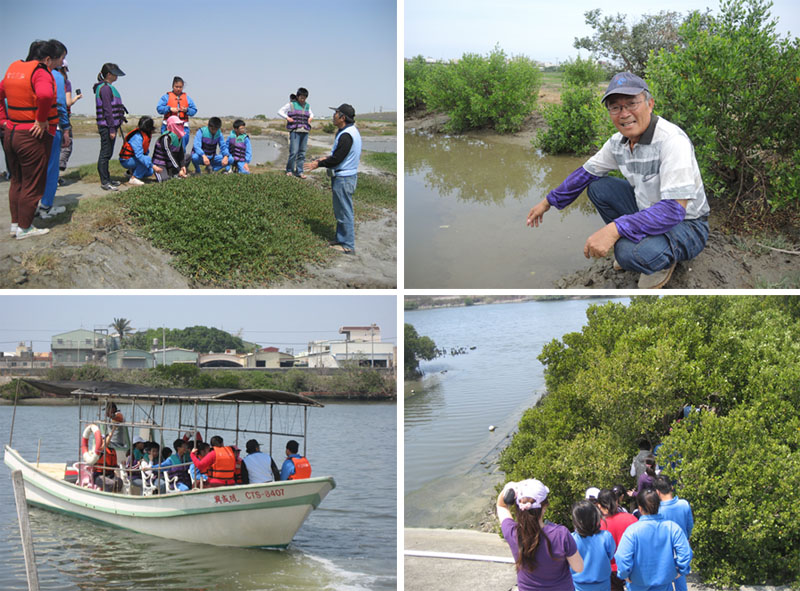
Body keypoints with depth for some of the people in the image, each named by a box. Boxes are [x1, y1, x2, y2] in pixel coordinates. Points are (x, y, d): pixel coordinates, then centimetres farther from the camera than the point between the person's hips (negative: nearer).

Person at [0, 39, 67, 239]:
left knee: (16, 181, 19)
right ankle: (24, 229, 12)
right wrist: (42, 120, -23)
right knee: (32, 184, 4)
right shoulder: (41, 72, -17)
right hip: (33, 137, -8)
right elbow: (44, 95, -37)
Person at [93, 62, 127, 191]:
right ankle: (104, 182, -4)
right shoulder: (105, 88, -14)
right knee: (105, 153, -6)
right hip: (106, 126, -10)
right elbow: (107, 110, -18)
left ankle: (107, 179, 20)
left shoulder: (108, 87, 16)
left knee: (107, 154, 14)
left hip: (109, 126, 10)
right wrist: (112, 129, -19)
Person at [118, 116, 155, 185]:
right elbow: (139, 156, -36)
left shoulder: (146, 135, 1)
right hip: (126, 161, -9)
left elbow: (146, 151, 10)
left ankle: (133, 171, 19)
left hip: (133, 158, 9)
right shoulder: (137, 137, -28)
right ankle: (133, 179, -19)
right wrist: (152, 165, -39)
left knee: (150, 172, -2)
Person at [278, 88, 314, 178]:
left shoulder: (307, 106, 13)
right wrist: (287, 117, -10)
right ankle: (289, 170, 4)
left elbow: (311, 113, 31)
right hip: (295, 131, -4)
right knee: (294, 152, -11)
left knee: (302, 152, 3)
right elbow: (280, 111, 5)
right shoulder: (291, 104, 1)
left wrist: (311, 117, 9)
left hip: (305, 132, 4)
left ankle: (299, 172, 9)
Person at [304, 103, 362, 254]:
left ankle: (348, 246, 2)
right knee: (341, 212, 18)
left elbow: (336, 159, -23)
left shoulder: (346, 136, -22)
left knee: (344, 212, -4)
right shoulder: (352, 131, 12)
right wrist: (325, 159, 18)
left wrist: (318, 164, -11)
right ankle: (341, 240, 27)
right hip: (347, 175, 11)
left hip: (343, 179, -11)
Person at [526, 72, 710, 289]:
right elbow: (586, 173, 13)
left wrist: (614, 229, -42)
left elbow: (674, 209, -36)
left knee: (632, 253, -34)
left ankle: (666, 259, 0)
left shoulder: (672, 140, -29)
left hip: (687, 226, -8)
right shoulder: (619, 141, -4)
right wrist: (548, 202, 15)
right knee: (597, 187, 1)